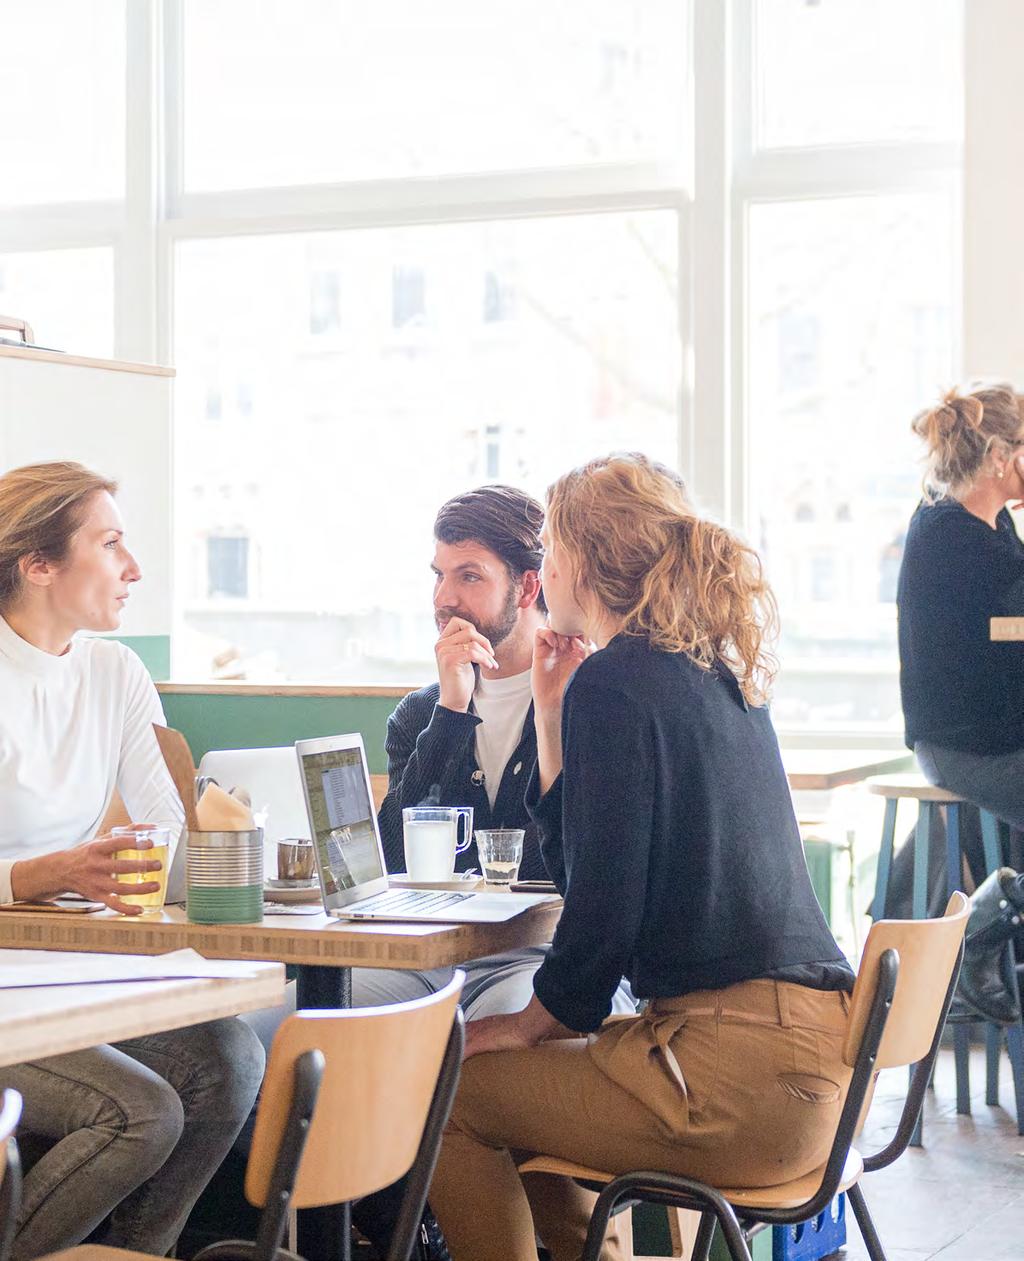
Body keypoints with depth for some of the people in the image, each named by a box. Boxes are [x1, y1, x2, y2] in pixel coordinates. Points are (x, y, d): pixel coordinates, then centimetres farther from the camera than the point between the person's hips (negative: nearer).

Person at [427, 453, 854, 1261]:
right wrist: (552, 713, 16)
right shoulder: (721, 678, 16)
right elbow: (587, 865, 21)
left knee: (450, 1093, 3)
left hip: (737, 1073, -9)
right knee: (514, 1076, 25)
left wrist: (536, 1021, 2)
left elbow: (605, 910, -14)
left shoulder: (614, 684, -12)